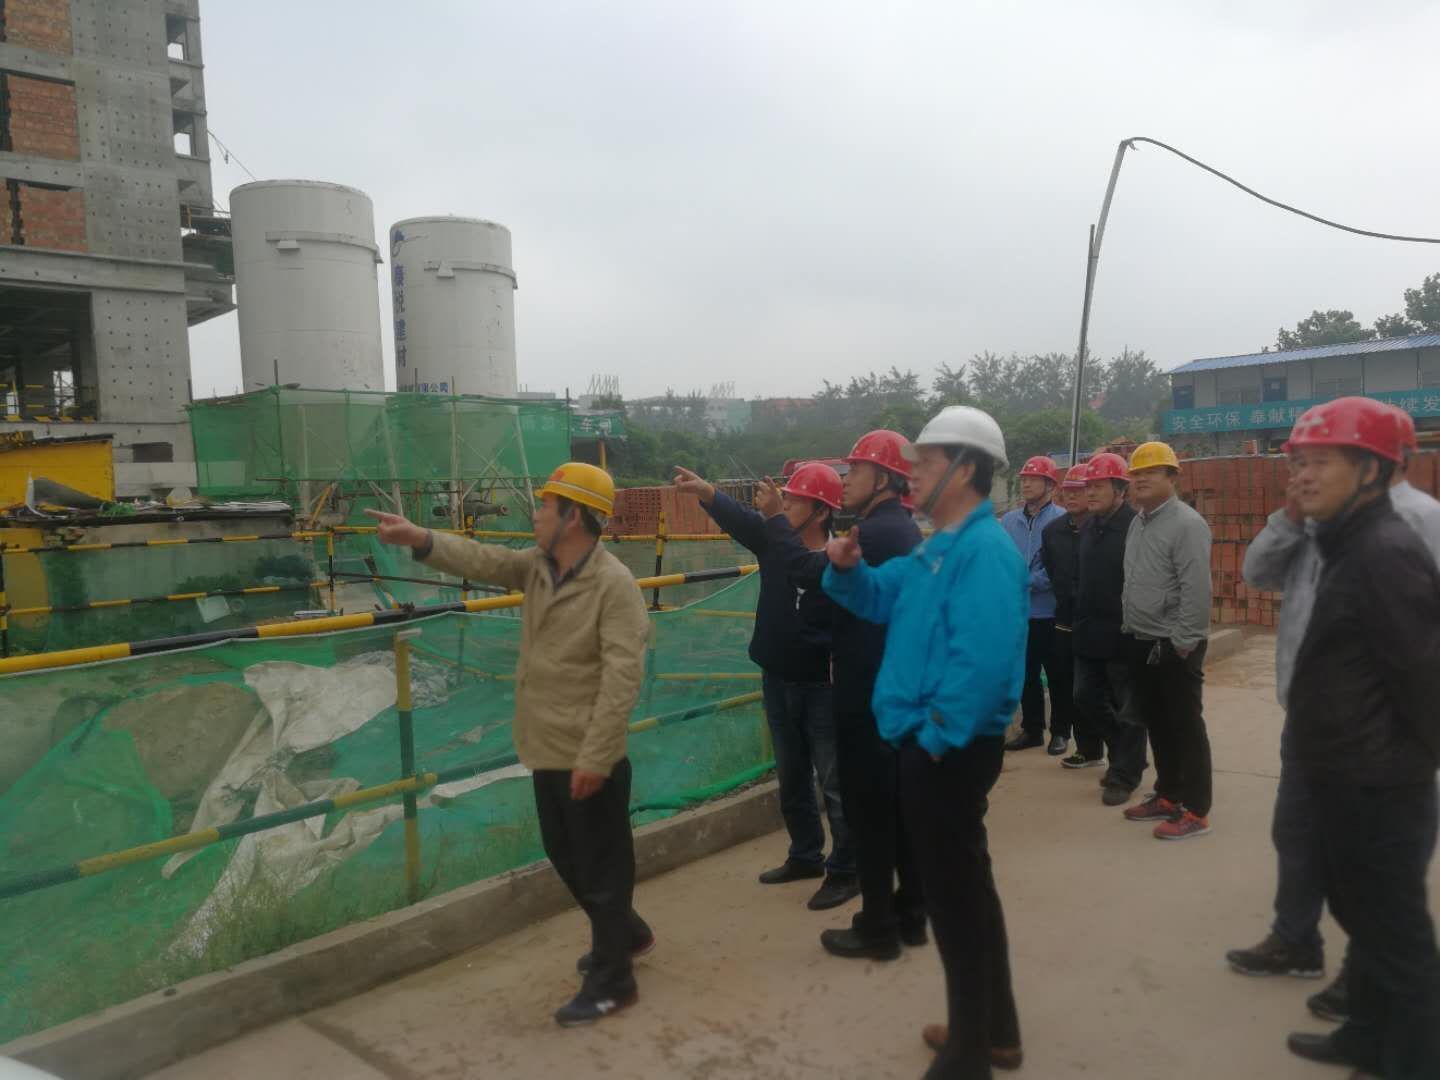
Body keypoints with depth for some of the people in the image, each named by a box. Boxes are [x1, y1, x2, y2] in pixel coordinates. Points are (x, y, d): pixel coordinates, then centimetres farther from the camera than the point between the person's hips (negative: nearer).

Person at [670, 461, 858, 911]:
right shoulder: (773, 540, -3)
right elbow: (736, 516, -18)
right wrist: (705, 491, -35)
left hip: (823, 687, -6)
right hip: (777, 681, 6)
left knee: (835, 784, 4)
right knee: (791, 778, 20)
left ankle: (845, 871, 20)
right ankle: (806, 855, 37)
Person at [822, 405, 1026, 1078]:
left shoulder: (985, 551, -21)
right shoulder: (941, 548, 11)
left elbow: (982, 658, -31)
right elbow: (879, 597, 19)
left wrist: (937, 737, -23)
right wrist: (846, 569, -2)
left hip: (949, 751, -10)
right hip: (931, 744, 10)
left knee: (953, 895, 3)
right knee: (965, 885, 20)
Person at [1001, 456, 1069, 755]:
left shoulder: (1061, 520, -9)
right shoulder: (1009, 521, 6)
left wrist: (1028, 582, -18)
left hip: (1051, 612, -5)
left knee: (1057, 675, 6)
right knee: (1025, 674, 13)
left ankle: (1060, 732, 19)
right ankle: (1031, 729, 26)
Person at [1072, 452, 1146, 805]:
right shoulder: (1088, 527, 11)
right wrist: (1080, 614, 13)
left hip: (1124, 635, -8)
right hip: (1089, 634, 8)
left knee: (1128, 709, 6)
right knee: (1086, 698, 14)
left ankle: (1124, 775, 19)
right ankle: (1126, 756, 34)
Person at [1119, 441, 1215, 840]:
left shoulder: (1187, 523, -14)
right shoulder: (1137, 523, 13)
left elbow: (1197, 590, -20)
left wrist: (1182, 642, -20)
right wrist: (1129, 626, 15)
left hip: (1175, 645, -8)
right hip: (1141, 642, 9)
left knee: (1185, 726, -1)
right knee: (1156, 724, 16)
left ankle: (1195, 811, 7)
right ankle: (1167, 796, 28)